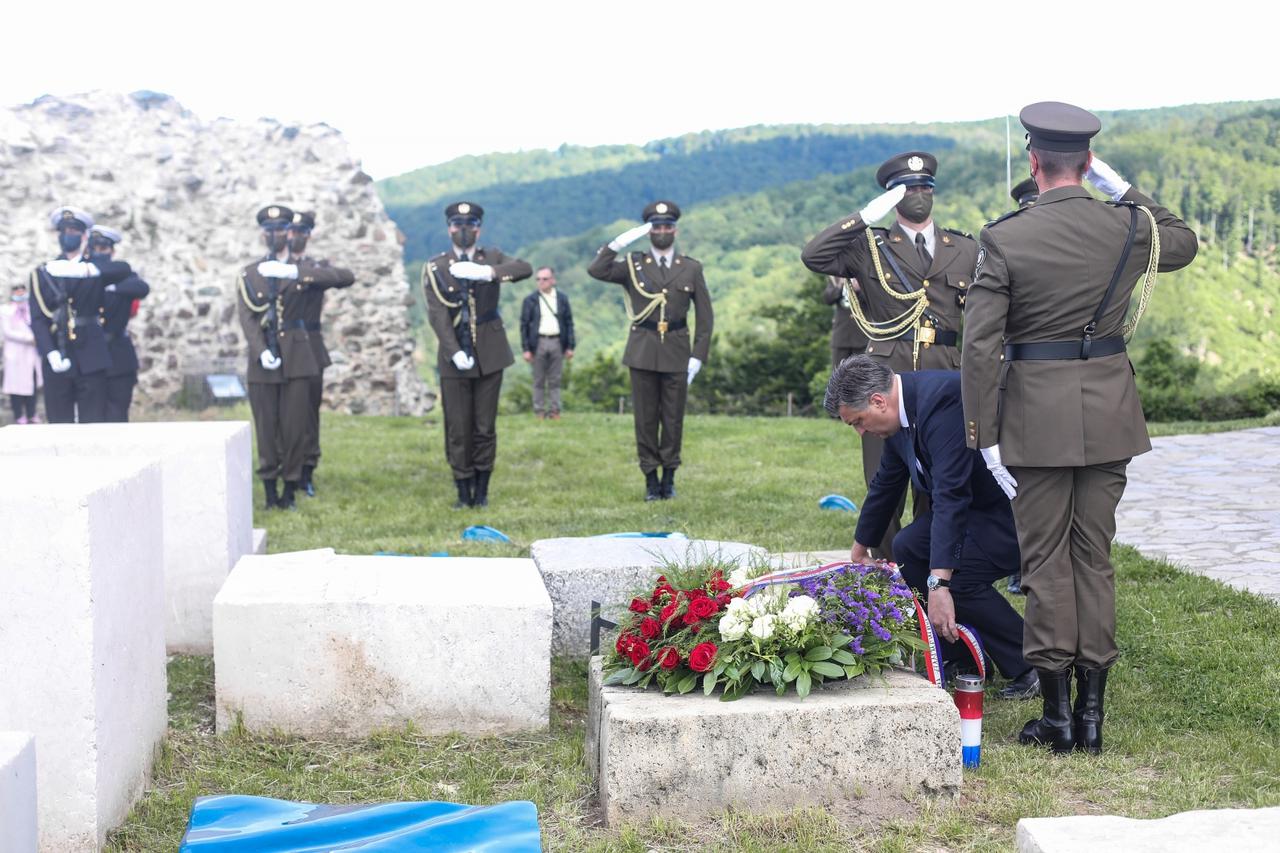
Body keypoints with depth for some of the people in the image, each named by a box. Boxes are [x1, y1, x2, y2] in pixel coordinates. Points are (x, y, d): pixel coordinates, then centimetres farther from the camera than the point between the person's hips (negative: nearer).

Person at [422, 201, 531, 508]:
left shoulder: (492, 258, 6)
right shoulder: (435, 268, 2)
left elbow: (525, 269, -15)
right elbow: (438, 314, -8)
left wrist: (486, 272, -31)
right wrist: (455, 352, -20)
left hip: (489, 356, 1)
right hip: (454, 359, -1)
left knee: (485, 427, 4)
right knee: (458, 429, -1)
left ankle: (482, 490, 12)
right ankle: (463, 491, 7)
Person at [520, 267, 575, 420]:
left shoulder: (562, 299, 8)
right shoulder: (530, 300, 3)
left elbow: (569, 323, 8)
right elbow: (524, 325, 2)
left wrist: (570, 346, 2)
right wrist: (526, 348, -5)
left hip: (557, 342, 1)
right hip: (538, 342, -1)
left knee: (555, 380, 5)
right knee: (539, 381, 4)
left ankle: (554, 411, 9)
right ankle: (539, 412, 8)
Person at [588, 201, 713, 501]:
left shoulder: (691, 269, 8)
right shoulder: (633, 265, 6)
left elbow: (705, 317, 6)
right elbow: (596, 270, -12)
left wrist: (698, 356, -2)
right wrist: (619, 242, -18)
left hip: (677, 353, 0)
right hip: (643, 352, 0)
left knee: (673, 418, 4)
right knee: (645, 418, 2)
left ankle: (669, 477, 15)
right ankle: (651, 479, 9)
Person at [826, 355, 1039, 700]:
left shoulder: (942, 399, -28)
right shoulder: (902, 410, 3)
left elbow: (951, 496, -35)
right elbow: (885, 483, 19)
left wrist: (939, 583, -40)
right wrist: (860, 550, 31)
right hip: (980, 501, 10)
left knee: (956, 573, -23)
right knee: (908, 548, 0)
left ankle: (1037, 668, -7)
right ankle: (962, 660, 10)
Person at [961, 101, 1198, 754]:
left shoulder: (1004, 239, -10)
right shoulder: (1128, 225, -1)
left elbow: (980, 345, -14)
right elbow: (1185, 243, 23)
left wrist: (985, 437, -8)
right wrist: (1126, 192, 25)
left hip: (1036, 413, -3)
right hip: (1109, 412, 3)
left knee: (1045, 560, 5)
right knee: (1094, 557, 11)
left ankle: (1057, 713, 8)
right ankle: (1091, 711, 14)